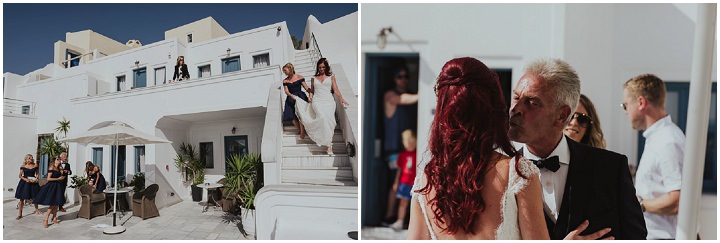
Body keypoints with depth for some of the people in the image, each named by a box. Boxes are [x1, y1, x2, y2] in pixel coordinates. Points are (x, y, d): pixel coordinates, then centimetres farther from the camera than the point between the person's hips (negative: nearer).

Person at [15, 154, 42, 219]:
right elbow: (20, 175, -1)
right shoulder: (23, 166, -4)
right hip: (24, 182, -2)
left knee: (35, 197, 11)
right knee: (22, 198, -1)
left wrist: (36, 179, -10)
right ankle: (20, 214, 6)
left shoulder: (35, 165, 0)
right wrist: (25, 179, -17)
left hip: (33, 182, 2)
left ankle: (36, 209, 33)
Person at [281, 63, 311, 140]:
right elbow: (286, 91, -2)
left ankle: (303, 133, 2)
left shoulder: (299, 77, -2)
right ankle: (300, 131, 19)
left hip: (300, 97, -4)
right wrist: (292, 95, -22)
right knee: (292, 117, -2)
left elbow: (306, 87, -4)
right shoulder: (285, 81, 7)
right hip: (291, 99, 4)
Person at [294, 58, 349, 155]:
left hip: (328, 101, 0)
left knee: (329, 119, -21)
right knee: (322, 118, -28)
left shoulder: (331, 77, 15)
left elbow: (336, 90, 5)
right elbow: (312, 91, 26)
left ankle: (328, 143, -16)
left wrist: (341, 99, -11)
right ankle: (328, 144, -27)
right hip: (317, 101, 0)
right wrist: (310, 97, 4)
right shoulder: (314, 79, 21)